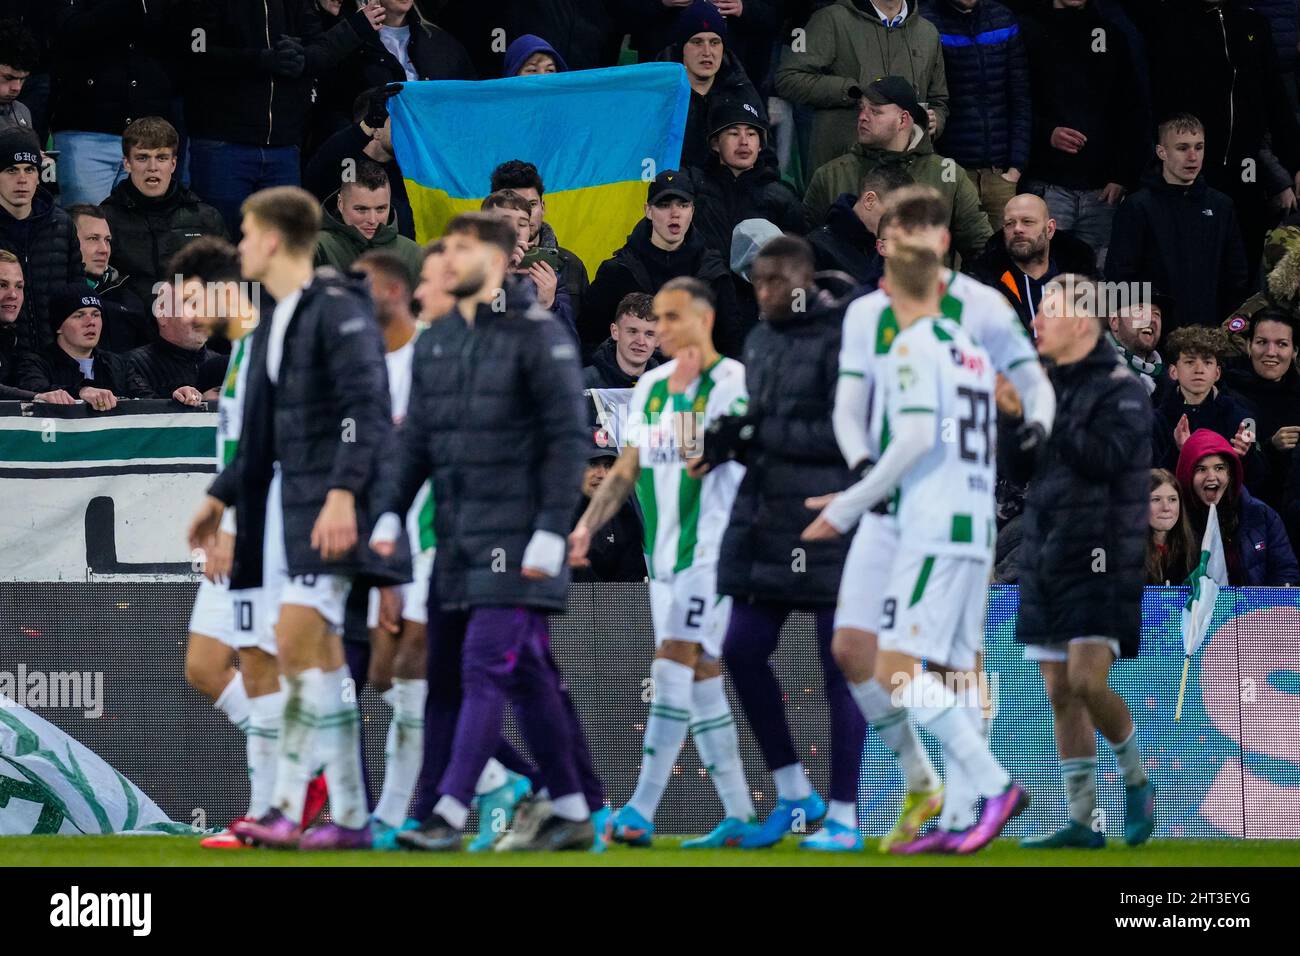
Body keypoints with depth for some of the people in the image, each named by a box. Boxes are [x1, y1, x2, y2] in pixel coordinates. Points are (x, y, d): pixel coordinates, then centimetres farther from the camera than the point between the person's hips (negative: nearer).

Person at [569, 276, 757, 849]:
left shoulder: (731, 382, -9)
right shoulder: (650, 387, 14)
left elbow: (696, 460, -20)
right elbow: (627, 469, 17)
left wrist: (684, 392, -16)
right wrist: (587, 526, 7)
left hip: (712, 546, -8)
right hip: (664, 552, 8)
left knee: (675, 663, -17)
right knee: (701, 677, 8)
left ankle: (642, 810, -23)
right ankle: (738, 815, 12)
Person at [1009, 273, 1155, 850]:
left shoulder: (1121, 391, -7)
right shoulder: (1049, 387, 14)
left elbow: (1103, 457, -22)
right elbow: (1018, 469, 11)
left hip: (1100, 563, -7)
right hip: (1045, 563, 7)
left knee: (1087, 682, -16)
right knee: (1060, 693, 5)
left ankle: (1137, 780, 7)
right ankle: (1082, 821, 9)